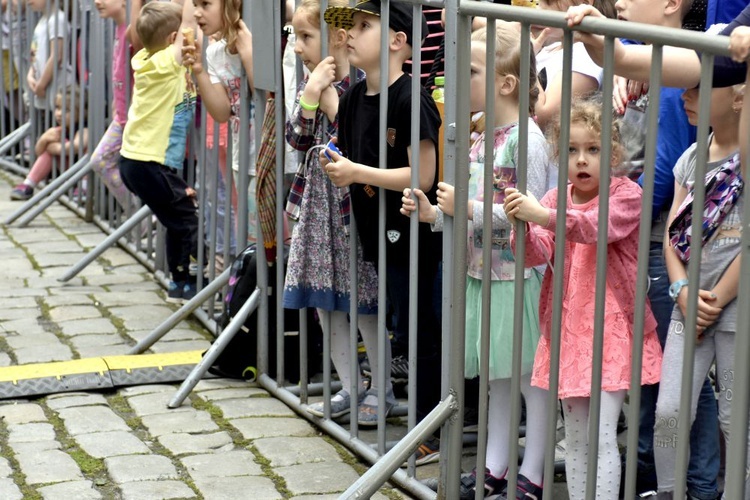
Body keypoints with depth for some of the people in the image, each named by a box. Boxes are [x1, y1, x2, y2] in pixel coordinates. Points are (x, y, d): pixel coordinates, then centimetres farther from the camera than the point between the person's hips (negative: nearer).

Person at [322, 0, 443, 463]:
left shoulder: (411, 100, -18)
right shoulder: (353, 98, 7)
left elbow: (423, 177, -20)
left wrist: (358, 172, -20)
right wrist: (339, 168, -5)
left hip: (413, 234, -8)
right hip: (379, 232, 8)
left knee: (421, 330, 2)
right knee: (409, 327, 15)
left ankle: (431, 435, 14)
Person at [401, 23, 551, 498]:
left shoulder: (527, 140, -15)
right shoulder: (481, 140, 10)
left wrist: (468, 207, -22)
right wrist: (433, 214, 2)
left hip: (518, 276, -8)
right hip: (482, 272, 9)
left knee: (531, 375, 4)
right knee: (495, 375, 16)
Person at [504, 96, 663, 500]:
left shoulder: (627, 194, -7)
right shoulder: (555, 198, 7)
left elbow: (598, 226, -27)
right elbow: (536, 254, -5)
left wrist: (543, 216, -39)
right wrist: (522, 225, -27)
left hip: (612, 330, -5)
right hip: (567, 329, 5)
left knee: (601, 435, -10)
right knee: (575, 437, 13)